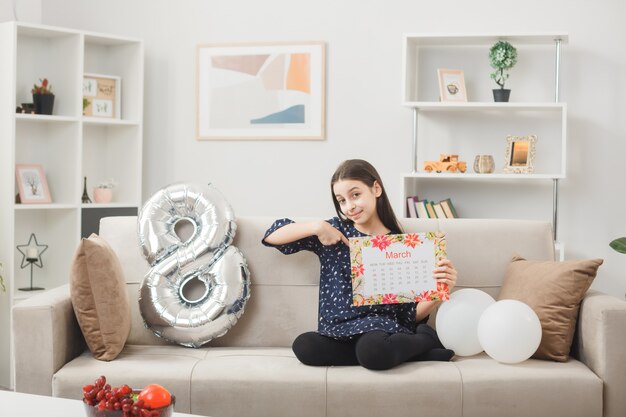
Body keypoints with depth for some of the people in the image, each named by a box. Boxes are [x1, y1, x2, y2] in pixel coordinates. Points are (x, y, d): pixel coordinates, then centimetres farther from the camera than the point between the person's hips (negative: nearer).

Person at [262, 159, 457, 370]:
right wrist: (317, 227, -6)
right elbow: (271, 236, 6)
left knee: (372, 349, -39)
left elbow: (412, 314, 3)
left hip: (381, 328, -3)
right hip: (338, 334, 4)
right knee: (304, 346, -31)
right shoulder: (335, 231, 8)